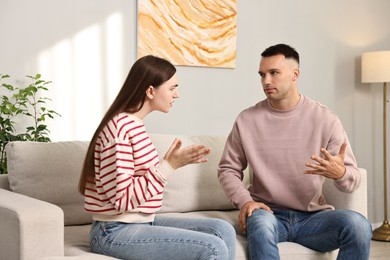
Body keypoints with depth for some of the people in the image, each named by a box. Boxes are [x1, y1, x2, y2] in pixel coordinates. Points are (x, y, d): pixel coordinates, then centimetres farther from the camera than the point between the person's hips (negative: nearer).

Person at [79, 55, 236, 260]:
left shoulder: (134, 125, 12)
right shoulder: (120, 128, -18)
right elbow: (122, 199, -21)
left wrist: (176, 161, 2)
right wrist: (169, 166, -23)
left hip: (141, 223, 9)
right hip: (115, 232, -9)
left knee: (223, 231, 0)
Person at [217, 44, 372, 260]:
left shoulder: (326, 119, -1)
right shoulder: (246, 120, 2)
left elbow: (353, 179, -2)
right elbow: (228, 169, 9)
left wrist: (340, 173, -27)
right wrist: (244, 201, -11)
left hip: (313, 216, 1)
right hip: (269, 213, -1)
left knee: (358, 225, -28)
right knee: (259, 222, -37)